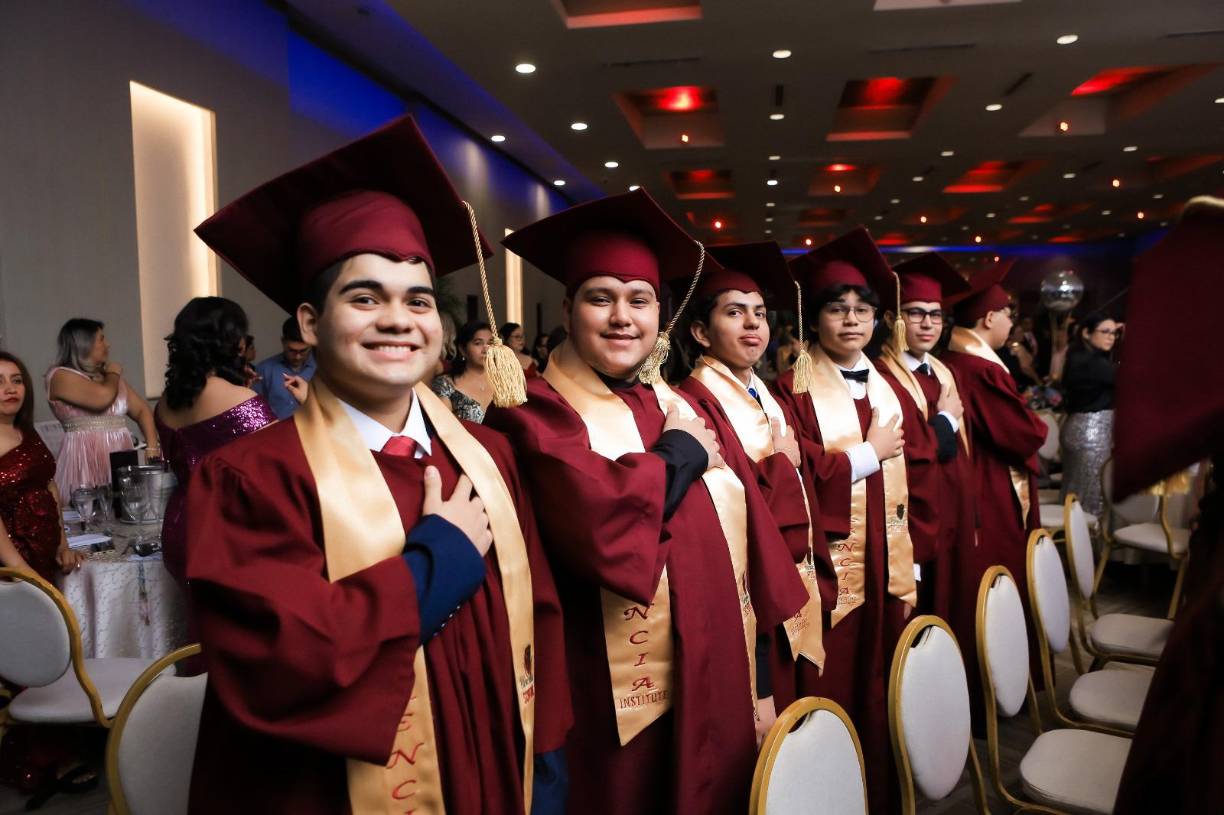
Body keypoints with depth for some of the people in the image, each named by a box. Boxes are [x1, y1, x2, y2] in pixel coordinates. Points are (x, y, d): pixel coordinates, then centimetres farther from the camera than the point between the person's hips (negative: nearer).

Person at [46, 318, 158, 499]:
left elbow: (142, 409, 12)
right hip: (85, 461, -5)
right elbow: (102, 398, -18)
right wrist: (114, 374, 3)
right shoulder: (60, 376, -2)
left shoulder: (110, 376, 20)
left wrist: (152, 447, -3)